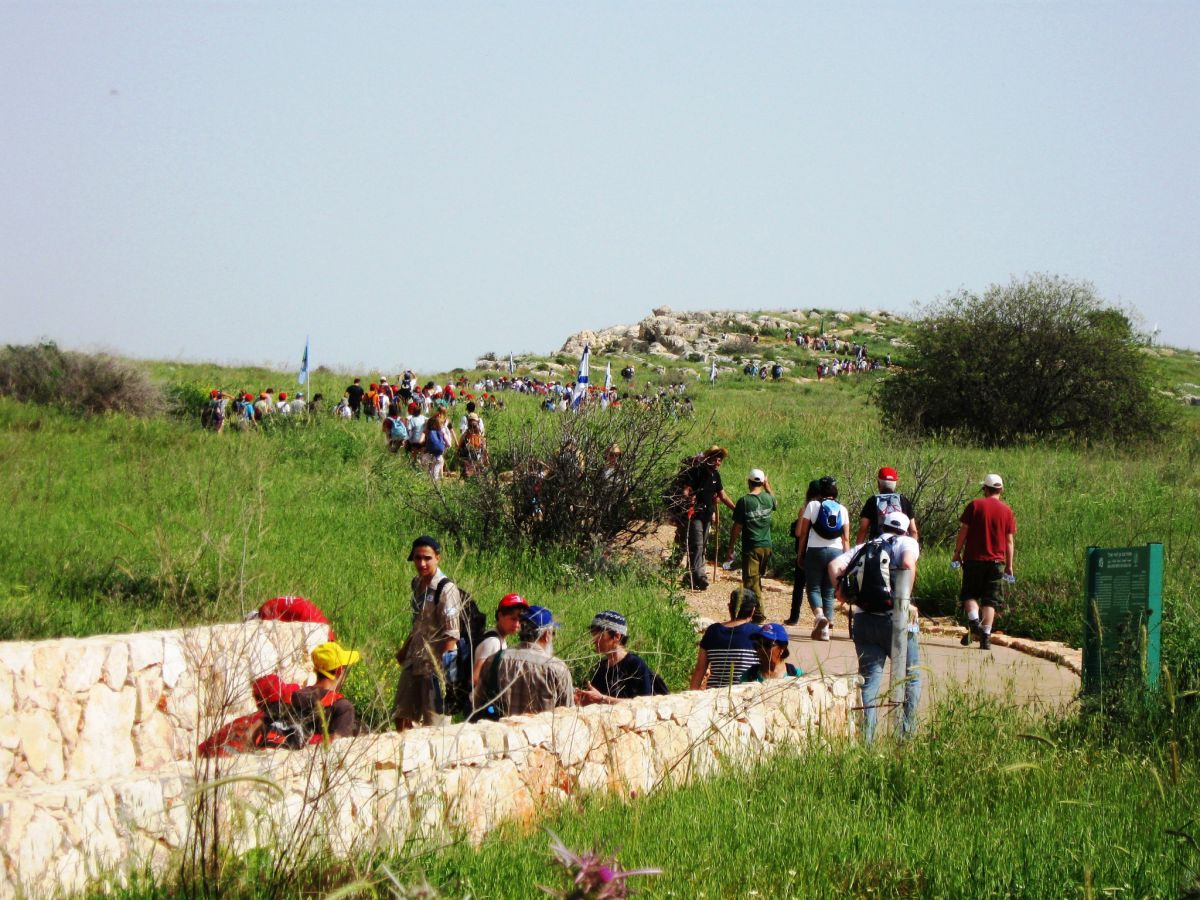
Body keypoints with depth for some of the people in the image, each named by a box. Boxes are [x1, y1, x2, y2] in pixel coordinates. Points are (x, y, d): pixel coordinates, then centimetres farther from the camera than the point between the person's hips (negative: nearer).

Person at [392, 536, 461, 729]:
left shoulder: (446, 589, -15)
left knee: (433, 722, -3)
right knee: (401, 716, 11)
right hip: (414, 661, 8)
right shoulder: (417, 584, 9)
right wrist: (404, 650, 17)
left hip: (436, 663, -8)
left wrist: (442, 663, -21)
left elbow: (451, 635, -17)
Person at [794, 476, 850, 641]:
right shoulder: (842, 509, 8)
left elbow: (802, 532, 0)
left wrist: (800, 553, 8)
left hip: (815, 551, -3)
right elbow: (846, 538, 6)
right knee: (829, 591, 8)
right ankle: (826, 629, 2)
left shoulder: (812, 505, 0)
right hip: (836, 552, 3)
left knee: (813, 588, 3)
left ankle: (820, 615, -26)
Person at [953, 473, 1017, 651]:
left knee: (969, 594, 10)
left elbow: (963, 531, -3)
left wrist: (957, 553, 6)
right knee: (990, 601, 5)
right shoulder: (1007, 510, 3)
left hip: (974, 558, -2)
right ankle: (986, 637, -1)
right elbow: (1010, 540, 4)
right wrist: (1009, 566, 10)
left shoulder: (975, 505, -2)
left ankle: (974, 622, -15)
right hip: (997, 561, 2)